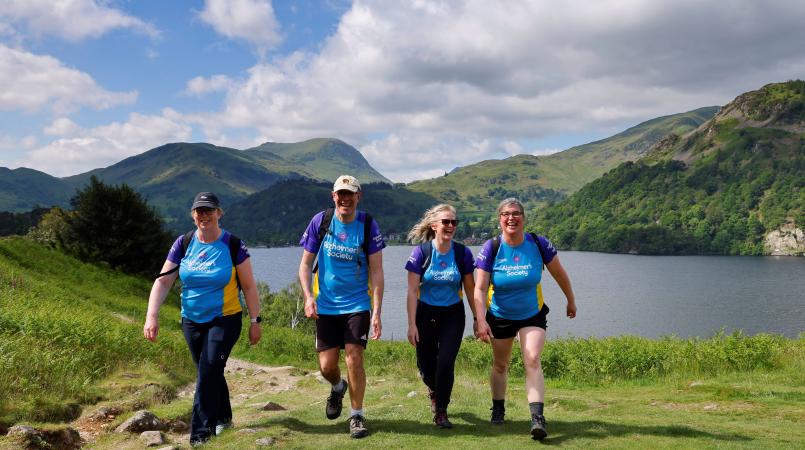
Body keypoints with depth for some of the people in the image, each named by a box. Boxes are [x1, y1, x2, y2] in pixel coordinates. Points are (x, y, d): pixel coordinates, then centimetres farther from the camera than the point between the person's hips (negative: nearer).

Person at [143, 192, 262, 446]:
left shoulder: (233, 246, -11)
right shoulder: (184, 244, -3)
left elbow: (248, 286, -6)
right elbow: (163, 282, -6)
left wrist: (255, 320, -7)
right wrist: (152, 316, -17)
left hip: (225, 320, -4)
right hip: (192, 321, 4)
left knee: (208, 372, -13)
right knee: (210, 373, 16)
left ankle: (201, 433, -4)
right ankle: (223, 418, 37)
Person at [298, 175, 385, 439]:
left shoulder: (368, 225, -7)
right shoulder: (320, 221, -4)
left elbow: (376, 271, -7)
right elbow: (306, 263, 1)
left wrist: (377, 312, -13)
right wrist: (308, 296, -13)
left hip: (357, 305, -2)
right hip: (326, 306, 2)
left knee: (354, 360, -8)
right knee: (327, 366, 4)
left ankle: (357, 415, 13)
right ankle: (338, 388, 40)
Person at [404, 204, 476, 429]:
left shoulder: (463, 253, -7)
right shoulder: (421, 252, -12)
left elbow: (470, 289, 3)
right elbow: (412, 291, -11)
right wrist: (412, 324, -13)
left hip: (453, 315, 0)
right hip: (426, 314, 0)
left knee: (446, 362, -13)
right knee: (425, 365, 8)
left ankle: (441, 412, 7)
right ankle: (434, 390, 45)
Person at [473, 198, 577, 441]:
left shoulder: (539, 244, -15)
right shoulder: (491, 248, -17)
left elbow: (560, 275, 0)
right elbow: (480, 289, -21)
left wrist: (571, 301, 11)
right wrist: (481, 321, -31)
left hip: (533, 315, 0)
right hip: (499, 317, 1)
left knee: (533, 361, -17)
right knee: (500, 365, 14)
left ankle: (537, 418, -19)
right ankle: (498, 409, 36)